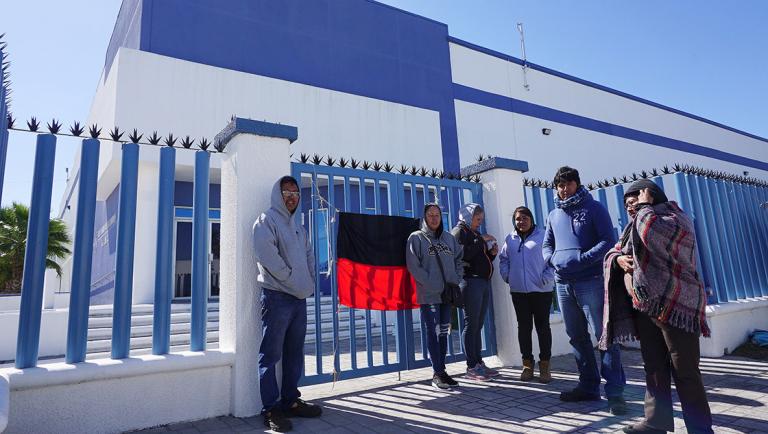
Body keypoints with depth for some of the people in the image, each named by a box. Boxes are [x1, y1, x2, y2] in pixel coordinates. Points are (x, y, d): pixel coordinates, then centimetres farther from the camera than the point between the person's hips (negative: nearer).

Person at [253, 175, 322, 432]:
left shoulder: (298, 226, 20)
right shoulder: (267, 221, -5)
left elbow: (309, 255, 20)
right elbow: (267, 255, -16)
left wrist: (309, 282, 4)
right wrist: (291, 280, -12)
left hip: (300, 298, 8)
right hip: (277, 297, -8)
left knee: (294, 354, 13)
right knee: (271, 355, -2)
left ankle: (290, 401, 23)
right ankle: (271, 409, 5)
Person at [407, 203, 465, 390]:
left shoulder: (449, 238, 14)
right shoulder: (416, 237, -2)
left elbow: (459, 260, 17)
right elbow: (414, 266, -10)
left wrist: (456, 280, 2)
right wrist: (433, 284, -14)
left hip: (448, 293, 6)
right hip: (429, 295, -5)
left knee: (444, 333, 12)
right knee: (433, 334, -3)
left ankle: (441, 370, 22)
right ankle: (438, 373, 5)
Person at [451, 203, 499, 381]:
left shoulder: (477, 234, 24)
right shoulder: (459, 231, -2)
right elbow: (462, 254, -19)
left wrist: (492, 253, 8)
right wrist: (480, 241, -14)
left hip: (484, 281, 8)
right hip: (471, 281, -8)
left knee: (478, 325, 9)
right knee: (471, 325, -5)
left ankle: (479, 362, 15)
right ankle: (471, 367, -1)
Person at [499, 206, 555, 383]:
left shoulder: (543, 236, -3)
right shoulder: (510, 239, 9)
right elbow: (503, 259, 18)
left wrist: (546, 278, -12)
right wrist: (507, 276, 5)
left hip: (541, 291, -3)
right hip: (518, 292, 3)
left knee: (543, 327, 5)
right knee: (524, 327, 9)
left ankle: (544, 365, 16)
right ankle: (527, 364, 19)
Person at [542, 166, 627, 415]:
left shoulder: (594, 208, 0)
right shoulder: (554, 215, 14)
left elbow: (608, 242, -8)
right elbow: (546, 245, 19)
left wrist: (580, 259, -19)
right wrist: (553, 260, -4)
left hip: (591, 281, -5)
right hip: (563, 284, 6)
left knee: (604, 335, -4)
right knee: (577, 337, 12)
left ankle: (614, 392, 3)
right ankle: (588, 386, 24)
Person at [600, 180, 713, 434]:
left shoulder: (674, 217, -3)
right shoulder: (634, 228, 20)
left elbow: (653, 233, -26)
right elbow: (612, 253, 17)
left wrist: (645, 205, -9)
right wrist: (618, 259, -6)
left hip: (675, 307, -7)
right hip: (644, 308, 7)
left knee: (685, 372, -3)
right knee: (654, 369, 11)